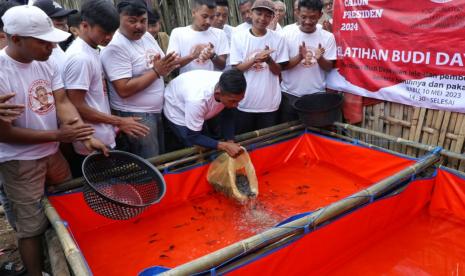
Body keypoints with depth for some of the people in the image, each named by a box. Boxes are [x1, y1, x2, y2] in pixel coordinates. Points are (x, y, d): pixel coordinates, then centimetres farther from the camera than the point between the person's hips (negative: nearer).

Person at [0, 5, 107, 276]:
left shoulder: (47, 61, -5)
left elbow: (63, 103, -7)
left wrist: (86, 137, -22)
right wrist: (58, 135, -23)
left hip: (52, 152, 6)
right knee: (32, 226, 8)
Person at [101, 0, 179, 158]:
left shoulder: (147, 36, 6)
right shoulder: (115, 47, -18)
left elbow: (160, 68, 14)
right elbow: (124, 90, -24)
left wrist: (169, 65, -9)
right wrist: (156, 71, -22)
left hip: (157, 111, 8)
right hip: (134, 116, -8)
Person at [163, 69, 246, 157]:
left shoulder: (228, 90, -28)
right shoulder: (197, 99, -45)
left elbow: (228, 115, -10)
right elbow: (192, 137, -32)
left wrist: (230, 142, -24)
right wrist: (225, 146, -40)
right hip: (178, 112, -5)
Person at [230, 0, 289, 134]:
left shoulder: (278, 39, -2)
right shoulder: (238, 37, -4)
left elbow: (278, 71, -1)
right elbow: (236, 68, -5)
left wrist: (269, 60, -22)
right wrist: (255, 59, -21)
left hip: (269, 103, 1)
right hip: (244, 102, 0)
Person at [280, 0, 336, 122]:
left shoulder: (328, 37, -3)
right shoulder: (287, 34, -5)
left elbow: (329, 67, 0)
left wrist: (320, 58, -22)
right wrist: (299, 57, -25)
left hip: (317, 95, 0)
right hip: (290, 94, 0)